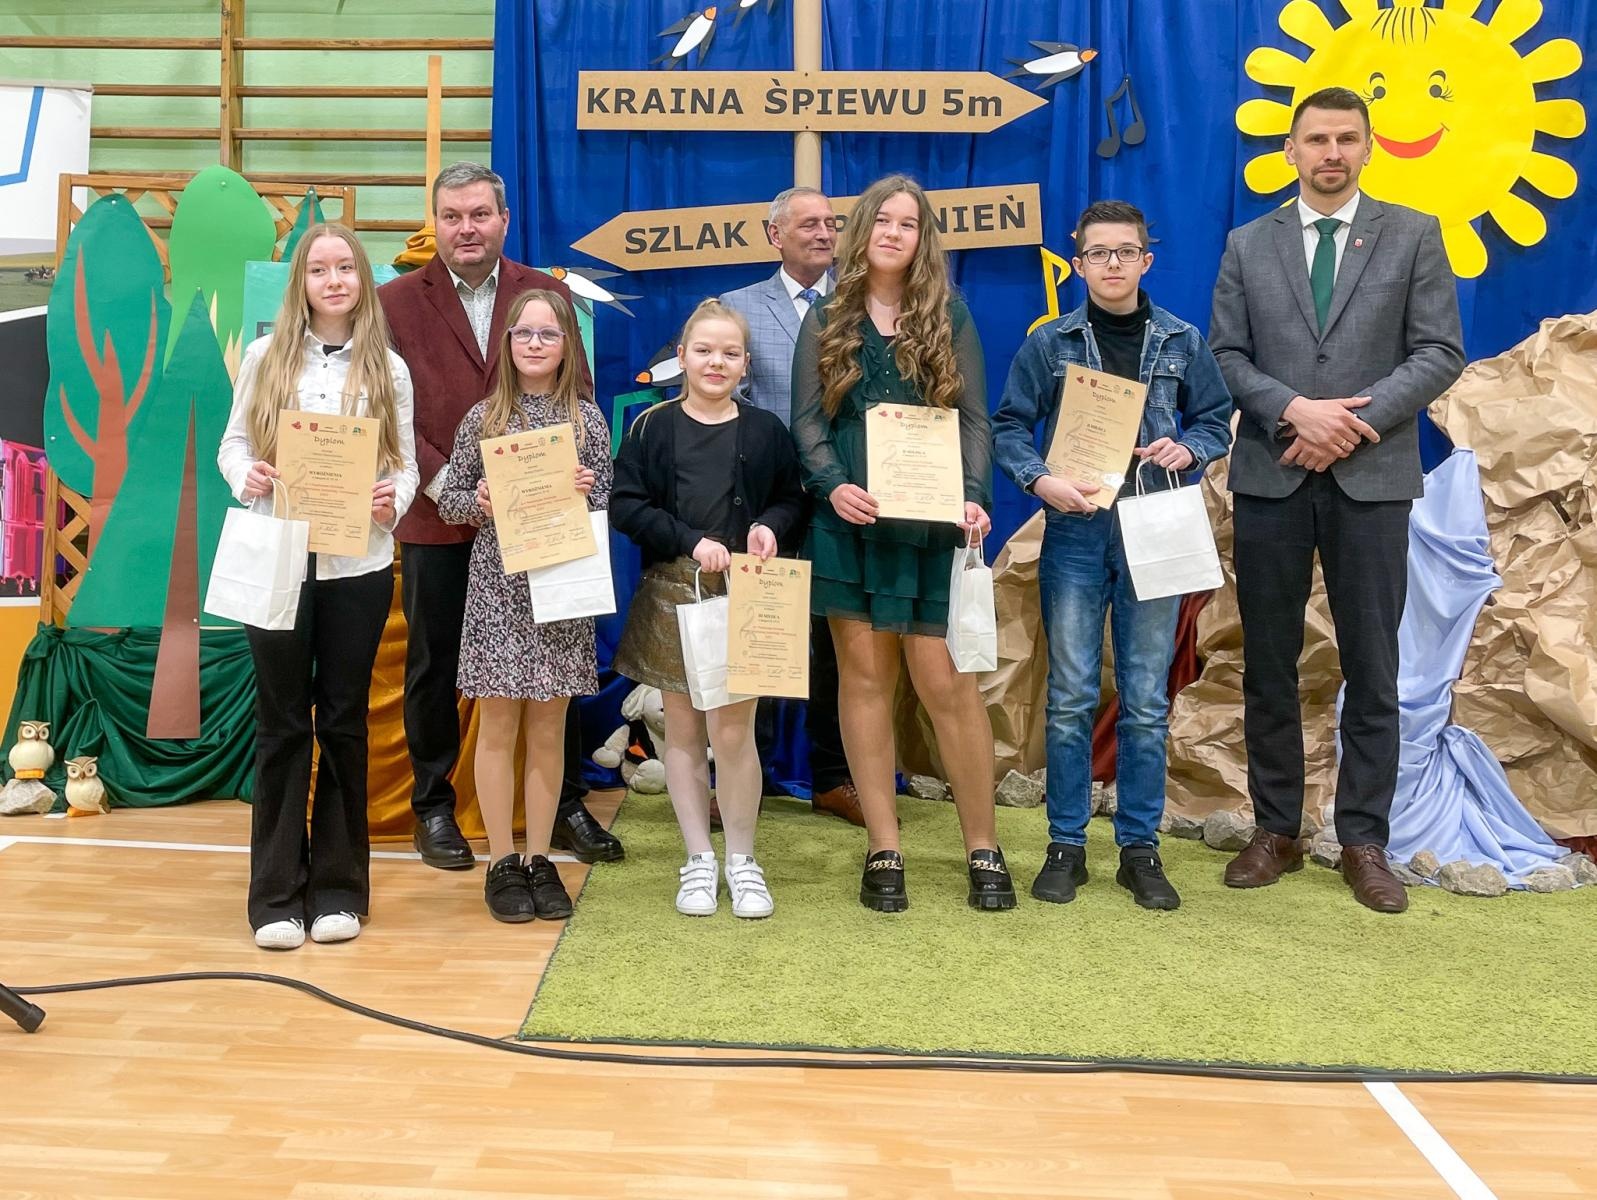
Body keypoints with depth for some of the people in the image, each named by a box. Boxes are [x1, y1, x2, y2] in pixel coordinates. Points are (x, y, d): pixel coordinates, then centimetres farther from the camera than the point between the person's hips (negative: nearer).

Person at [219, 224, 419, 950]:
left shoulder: (388, 369, 5)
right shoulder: (264, 357, 5)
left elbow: (406, 462, 4)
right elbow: (233, 442, 6)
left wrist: (395, 500, -17)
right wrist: (245, 477, -16)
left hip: (359, 564, 0)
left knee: (344, 720, 8)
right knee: (282, 721, 5)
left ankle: (339, 887, 19)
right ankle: (277, 894, 15)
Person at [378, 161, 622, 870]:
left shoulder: (548, 294, 6)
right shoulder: (397, 302, 2)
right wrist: (445, 483, -16)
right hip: (435, 519, -1)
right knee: (434, 668, 10)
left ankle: (565, 804, 24)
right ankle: (433, 807, 26)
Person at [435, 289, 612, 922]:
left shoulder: (586, 417, 4)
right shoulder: (483, 418, 3)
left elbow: (610, 506, 5)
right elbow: (448, 501, 6)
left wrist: (586, 492, -15)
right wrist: (479, 502, -14)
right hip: (497, 587, -1)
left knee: (548, 731, 7)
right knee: (498, 727, 4)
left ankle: (540, 860, 18)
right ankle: (502, 864, 15)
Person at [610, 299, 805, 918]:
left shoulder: (764, 430, 4)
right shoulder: (653, 428, 1)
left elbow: (792, 499, 11)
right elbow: (625, 506, -5)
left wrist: (771, 526, -10)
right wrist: (691, 540, -14)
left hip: (744, 594, 0)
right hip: (672, 593, 1)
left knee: (733, 731, -3)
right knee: (683, 729, 7)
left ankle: (742, 860, 15)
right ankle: (699, 859, 20)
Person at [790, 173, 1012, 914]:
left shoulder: (948, 315, 9)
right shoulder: (827, 319, 10)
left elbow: (973, 419, 4)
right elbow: (806, 419, 4)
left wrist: (974, 497, -14)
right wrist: (833, 486, -15)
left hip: (931, 525, -1)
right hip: (849, 523, 1)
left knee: (945, 682, -3)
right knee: (865, 676, 3)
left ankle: (983, 848, 12)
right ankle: (883, 850, 12)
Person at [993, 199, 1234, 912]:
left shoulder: (1182, 342, 7)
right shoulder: (1050, 344, 3)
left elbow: (1216, 420, 13)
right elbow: (1010, 426, 3)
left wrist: (1189, 449, -8)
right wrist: (1040, 480, -15)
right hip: (1076, 531, -1)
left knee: (1146, 702, 5)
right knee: (1070, 698, 2)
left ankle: (1140, 847, 15)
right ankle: (1066, 844, 13)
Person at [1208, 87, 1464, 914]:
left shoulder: (1414, 236, 6)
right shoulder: (1248, 244, 10)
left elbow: (1440, 352, 0)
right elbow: (1225, 356, 3)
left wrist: (1358, 419, -14)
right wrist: (1295, 411, -13)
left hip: (1371, 478, -1)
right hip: (1270, 476, 1)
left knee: (1372, 668, 3)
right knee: (1269, 664, 6)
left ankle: (1363, 841, 14)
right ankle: (1276, 831, 18)